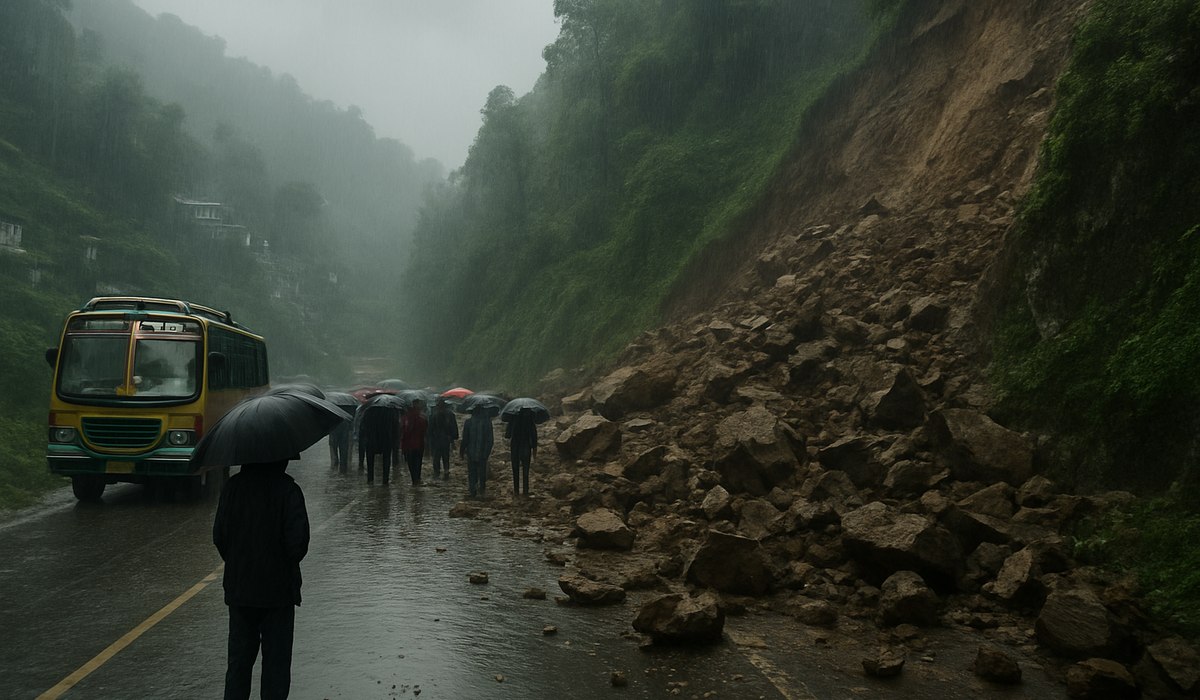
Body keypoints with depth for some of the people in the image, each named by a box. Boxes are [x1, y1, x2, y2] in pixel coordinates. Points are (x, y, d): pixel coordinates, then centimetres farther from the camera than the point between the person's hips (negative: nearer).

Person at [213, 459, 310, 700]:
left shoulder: (233, 486, -3)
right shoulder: (288, 490, -15)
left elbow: (219, 535, 0)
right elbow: (298, 540, -18)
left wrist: (235, 563, 14)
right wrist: (289, 563, 3)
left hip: (238, 588, 4)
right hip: (278, 588, -4)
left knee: (239, 656, 16)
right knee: (276, 658, 7)